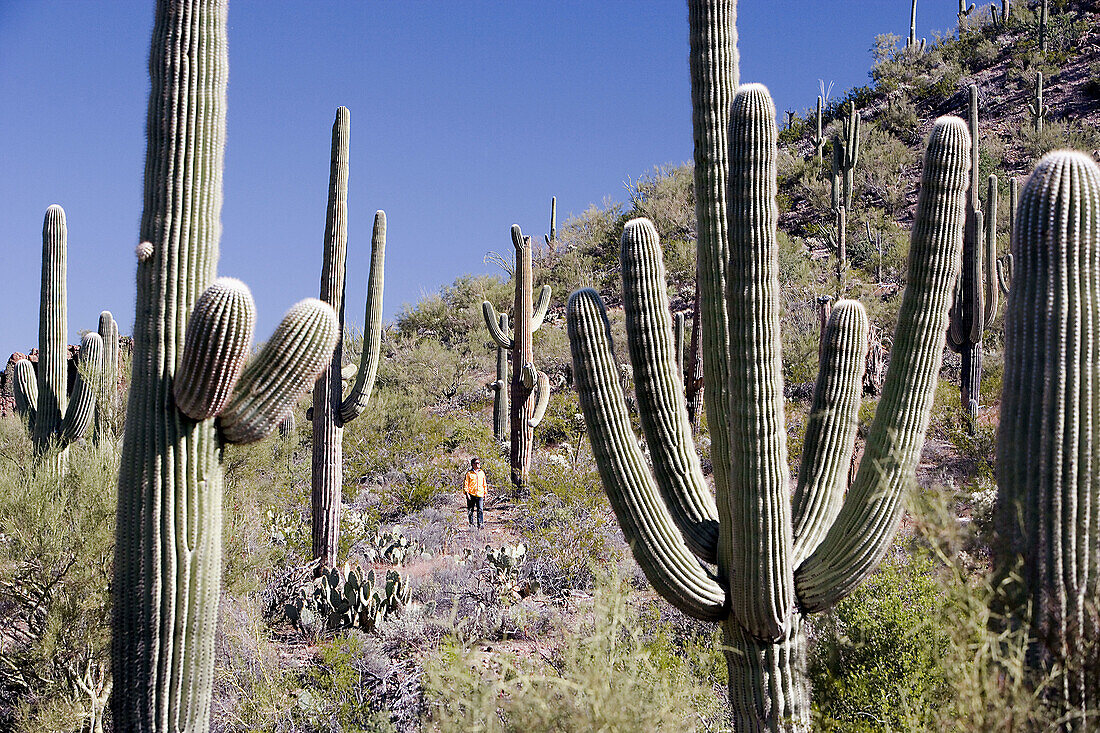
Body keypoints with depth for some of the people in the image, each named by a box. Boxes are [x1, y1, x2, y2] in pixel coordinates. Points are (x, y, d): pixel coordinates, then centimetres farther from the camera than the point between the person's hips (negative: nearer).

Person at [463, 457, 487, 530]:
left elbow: (484, 484, 20)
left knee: (480, 510, -9)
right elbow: (466, 484, 1)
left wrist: (485, 493, 16)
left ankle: (480, 524, -9)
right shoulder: (469, 473, 2)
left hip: (480, 494, 2)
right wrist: (467, 493, -10)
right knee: (471, 510, 4)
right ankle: (471, 524, 14)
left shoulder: (482, 473, 14)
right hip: (471, 494, -2)